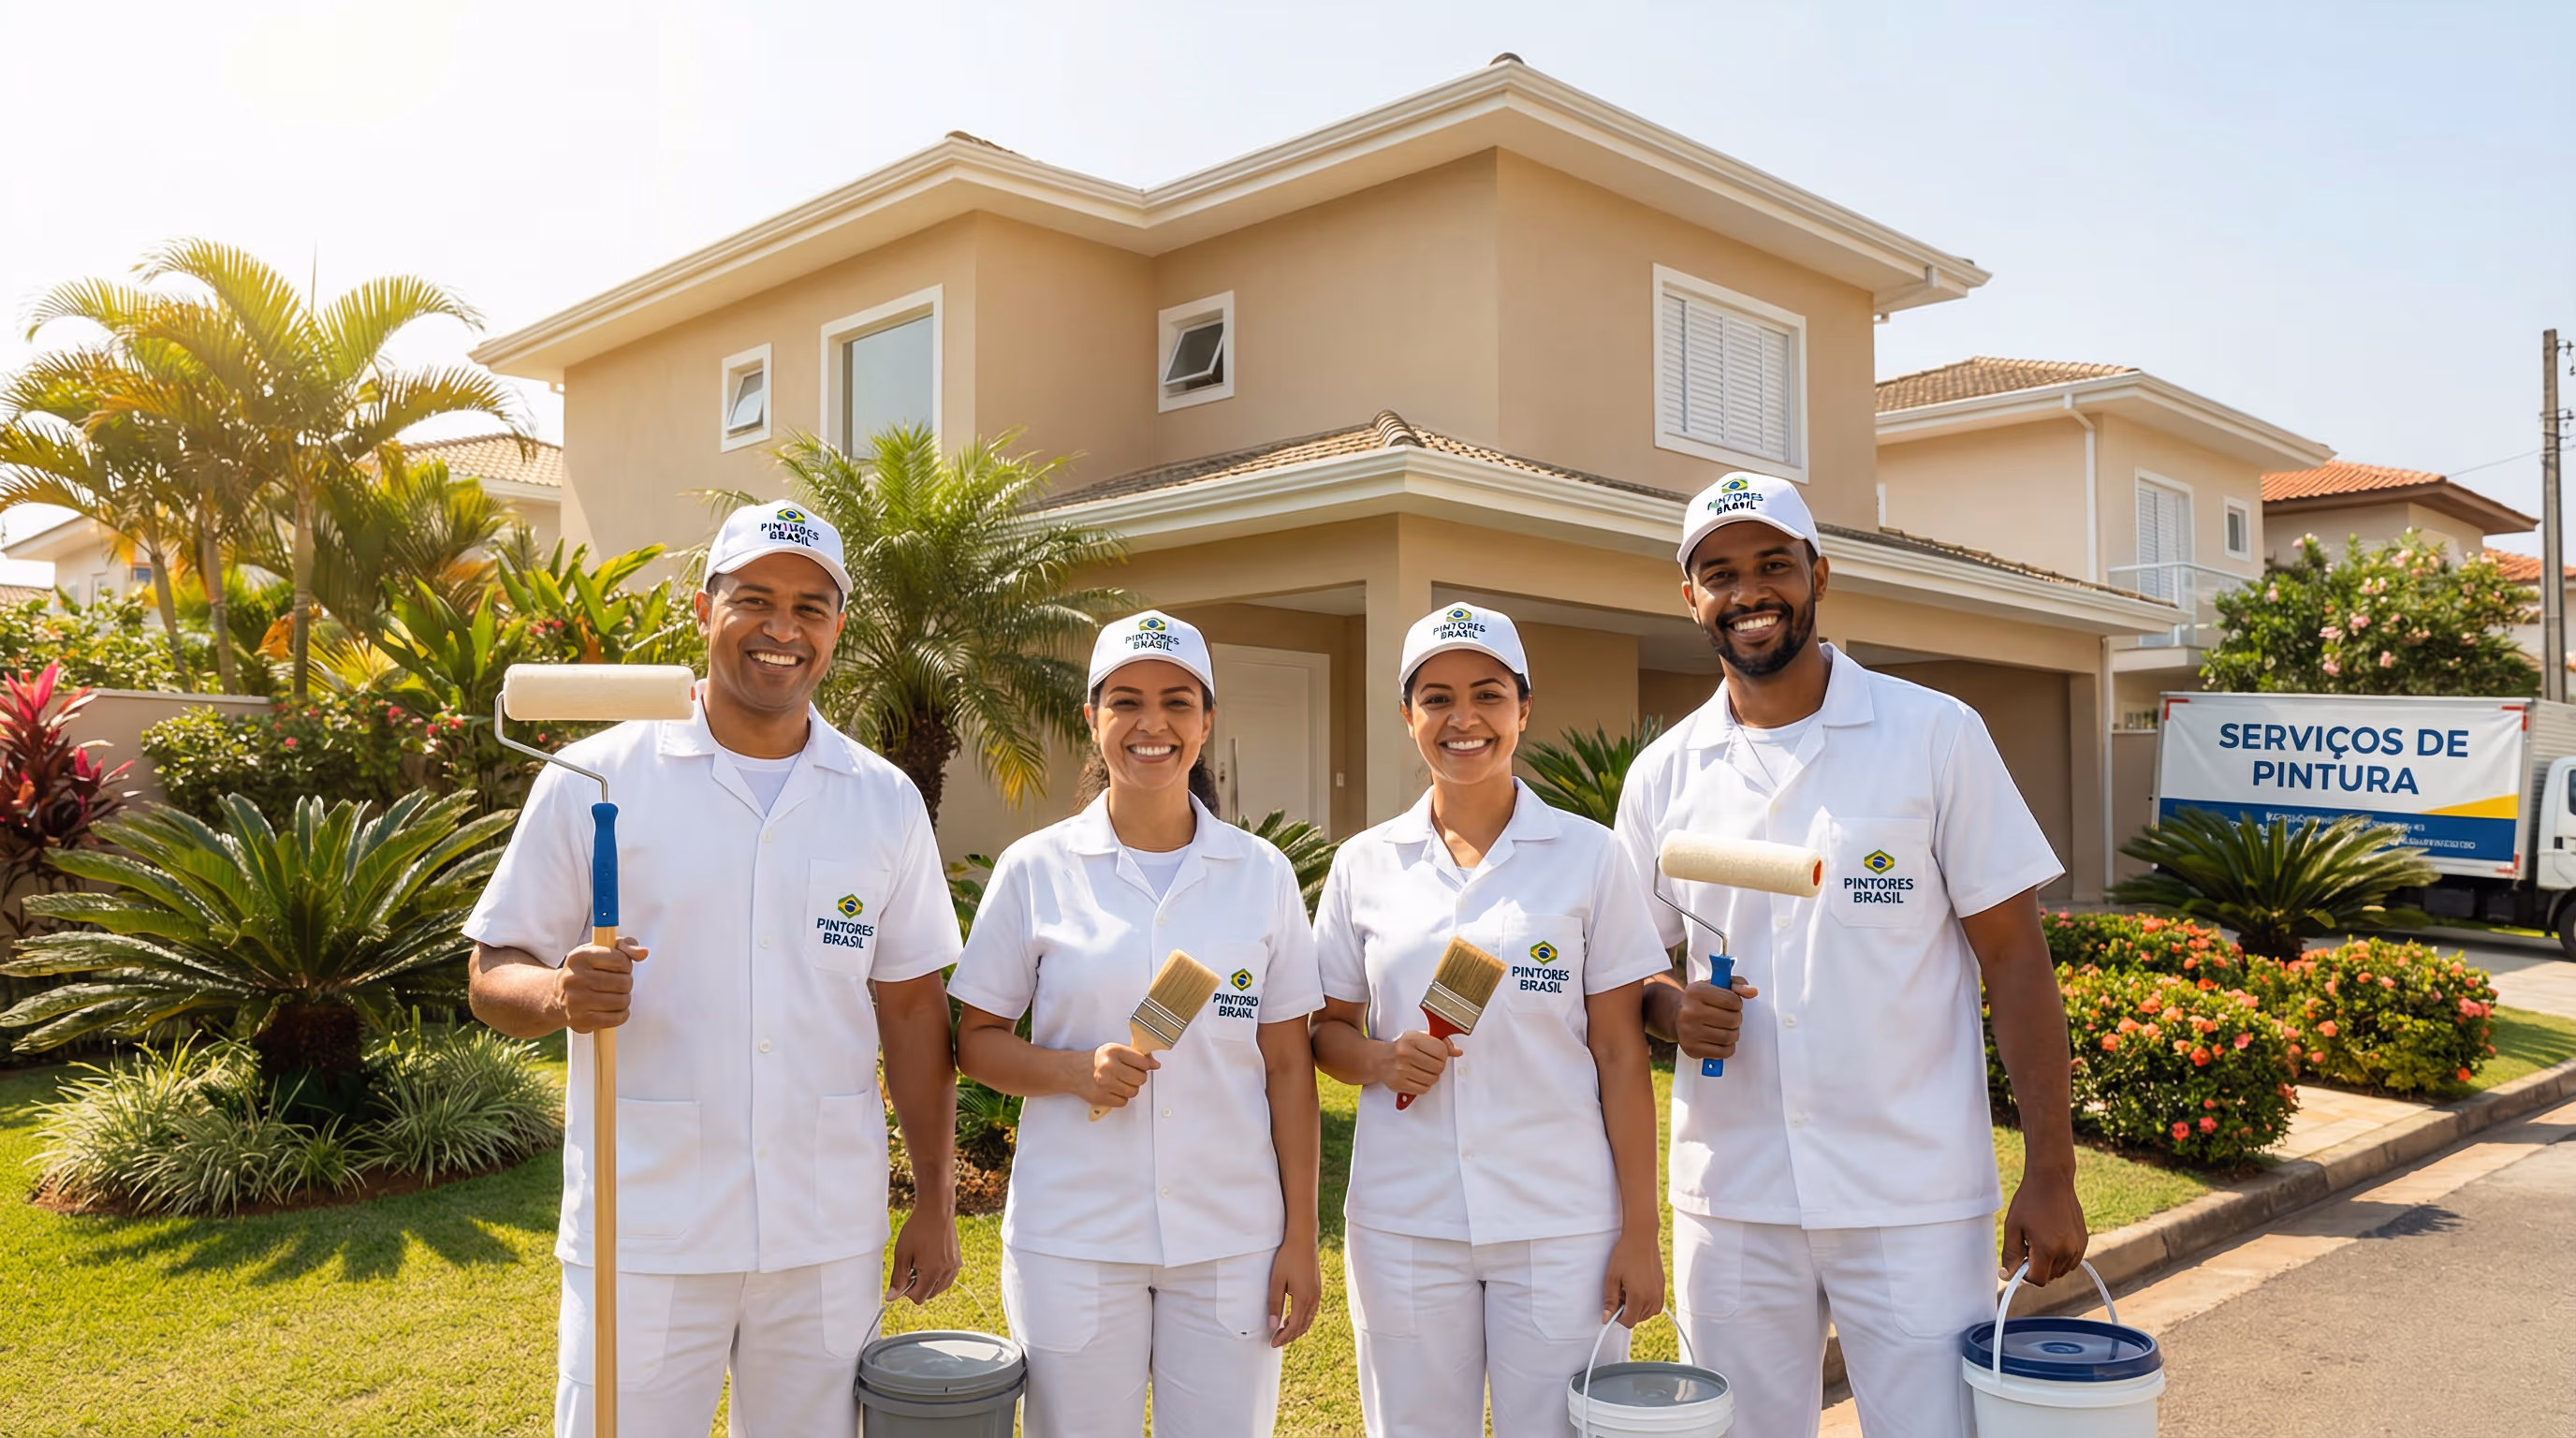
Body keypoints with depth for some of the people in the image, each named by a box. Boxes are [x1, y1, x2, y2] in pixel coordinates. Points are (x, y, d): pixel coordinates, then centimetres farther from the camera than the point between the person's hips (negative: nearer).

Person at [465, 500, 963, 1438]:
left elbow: (911, 1008, 8)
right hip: (645, 1240, -2)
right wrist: (560, 995, -22)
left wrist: (935, 1203, 5)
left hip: (829, 1240, 3)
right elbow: (495, 976, 0)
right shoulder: (594, 781, -3)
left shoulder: (886, 802, 5)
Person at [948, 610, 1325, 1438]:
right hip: (1073, 1240, -1)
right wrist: (1077, 1070, -15)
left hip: (1231, 1241, 1)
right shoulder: (1036, 869, -1)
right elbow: (975, 1042, 3)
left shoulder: (1262, 874, 3)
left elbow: (1287, 1066, 5)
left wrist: (1301, 1237, 2)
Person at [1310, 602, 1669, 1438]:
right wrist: (1381, 1060, -11)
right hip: (1403, 1224, 2)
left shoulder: (1588, 856, -1)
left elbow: (1621, 1056, 0)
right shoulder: (1364, 865, 4)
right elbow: (1327, 1032, 11)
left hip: (1561, 1226, -1)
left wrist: (1639, 1232, -3)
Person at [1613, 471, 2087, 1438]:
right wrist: (1671, 1007, -10)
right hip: (1730, 1202, 3)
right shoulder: (1664, 775, 5)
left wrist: (2051, 1175, -8)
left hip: (1915, 1203, -2)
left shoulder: (1935, 735, -3)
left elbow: (2015, 959, -3)